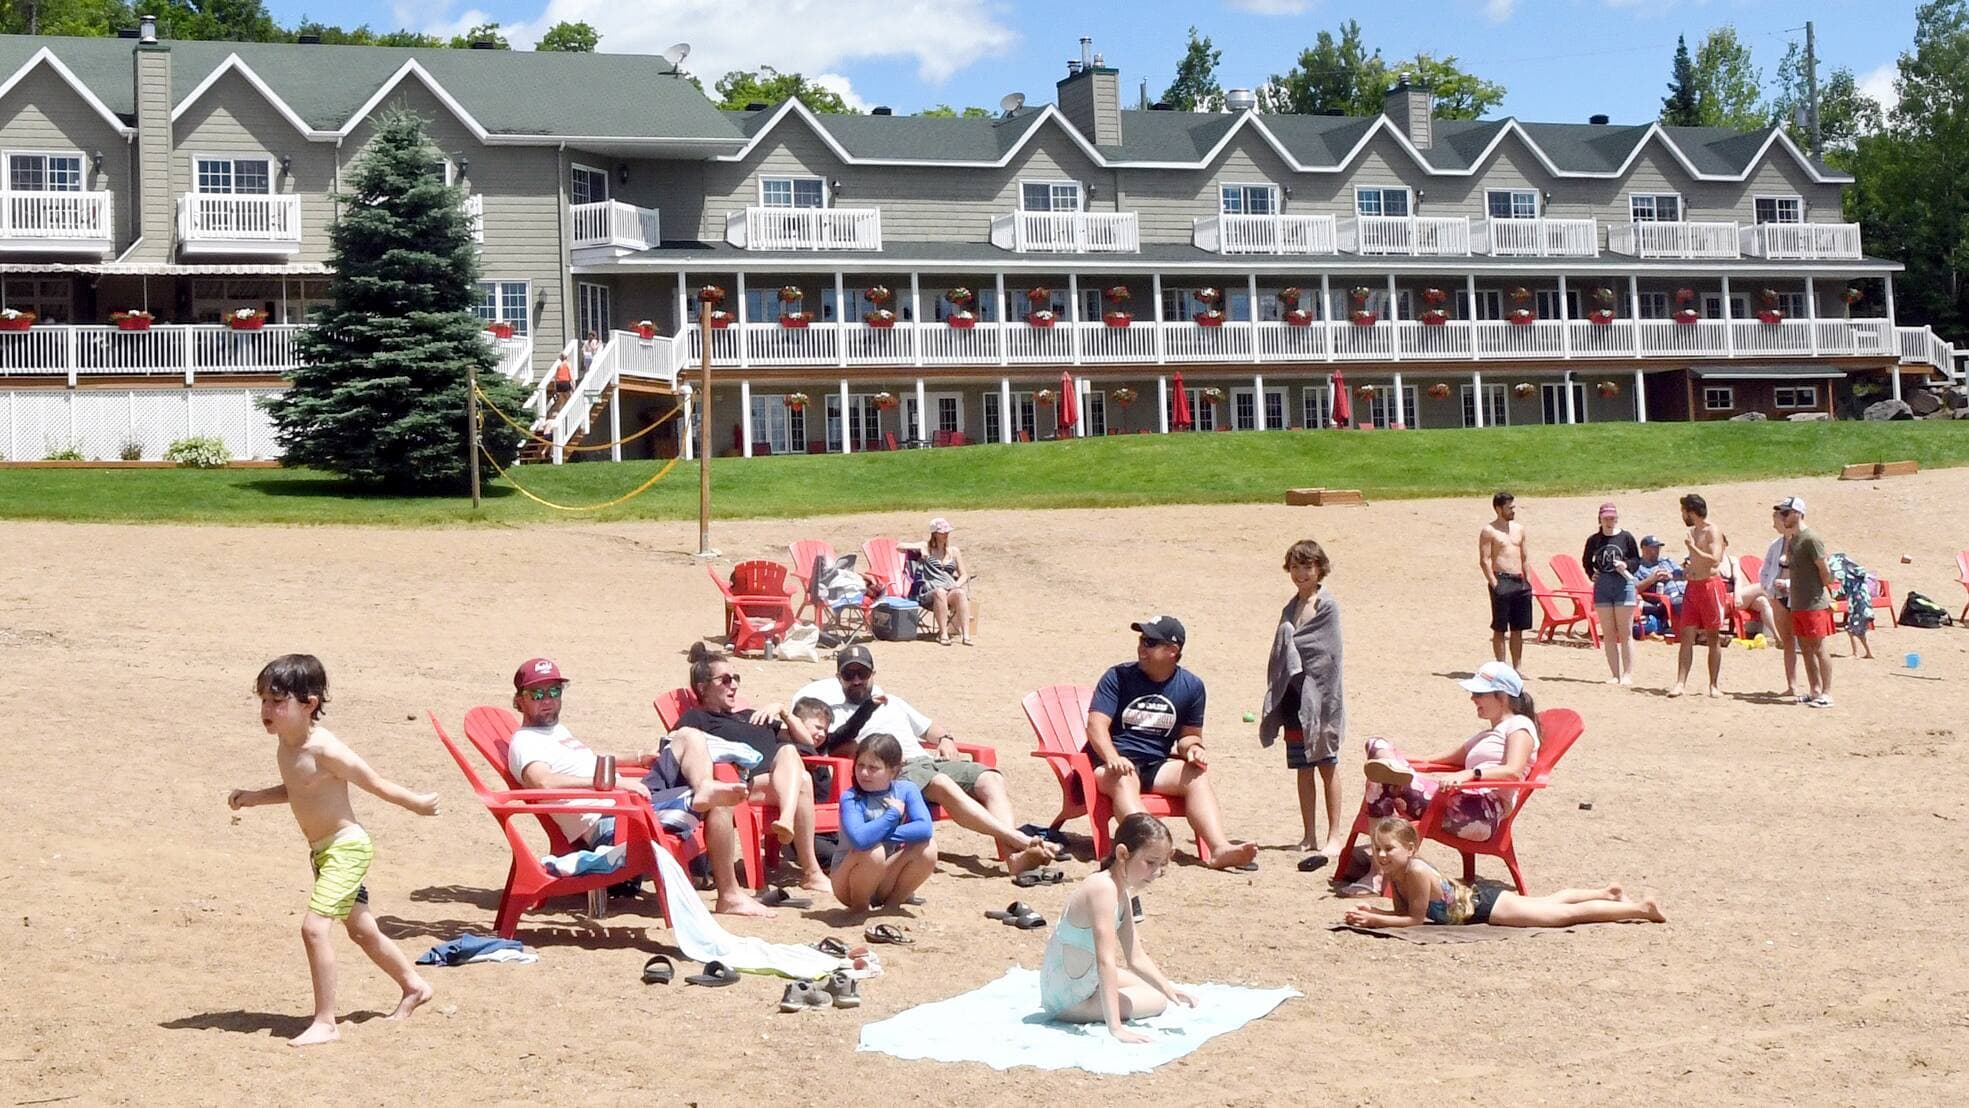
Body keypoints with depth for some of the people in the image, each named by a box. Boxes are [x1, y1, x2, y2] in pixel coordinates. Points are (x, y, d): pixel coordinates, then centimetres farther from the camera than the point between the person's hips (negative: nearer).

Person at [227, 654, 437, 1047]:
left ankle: (325, 1023, -11)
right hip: (324, 850, 10)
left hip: (346, 847, -10)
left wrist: (418, 803, -4)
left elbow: (374, 784, -14)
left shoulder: (324, 749, -25)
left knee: (314, 925, -20)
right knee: (361, 929, 21)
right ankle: (414, 986, 42)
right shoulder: (285, 745, 1)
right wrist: (255, 797, 6)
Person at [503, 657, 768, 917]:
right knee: (718, 803, -21)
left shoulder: (557, 729, 24)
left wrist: (639, 758, 29)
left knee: (688, 736, 8)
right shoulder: (524, 742, -7)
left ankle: (705, 789, -22)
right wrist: (613, 782, -32)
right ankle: (729, 896, -20)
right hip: (610, 823, -11)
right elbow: (543, 782, -28)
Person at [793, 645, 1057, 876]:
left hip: (929, 761, 7)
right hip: (895, 771, -7)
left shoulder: (892, 702, 36)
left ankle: (1014, 855, -42)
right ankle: (1019, 839, -50)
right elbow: (833, 748, -3)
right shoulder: (835, 711, 16)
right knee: (944, 786, -38)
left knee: (992, 779, -21)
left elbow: (927, 726, 40)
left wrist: (945, 739, 18)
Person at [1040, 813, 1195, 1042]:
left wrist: (1168, 989, -7)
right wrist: (1115, 1028, -37)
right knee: (1157, 1001, -3)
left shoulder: (1121, 891, 4)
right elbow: (1106, 961, -34)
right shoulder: (1103, 888, -28)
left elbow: (1136, 958, 8)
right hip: (1067, 1001, -10)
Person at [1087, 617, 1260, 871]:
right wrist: (1113, 758, -29)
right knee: (1124, 779, -37)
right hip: (1112, 763, -3)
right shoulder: (1118, 677, 1)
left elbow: (1189, 735, 18)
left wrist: (1192, 748, -8)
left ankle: (1220, 849, -41)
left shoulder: (1191, 686, 10)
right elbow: (1096, 725, -9)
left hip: (1156, 765, 3)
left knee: (1197, 776, -25)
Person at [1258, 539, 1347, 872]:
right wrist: (1277, 697, 8)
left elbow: (1328, 654, -14)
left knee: (1326, 765, 0)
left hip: (1318, 693, -6)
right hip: (1295, 695, 6)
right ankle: (1310, 835, 17)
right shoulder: (1292, 607, 13)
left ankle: (1333, 836, 5)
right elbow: (1281, 654, 13)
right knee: (1303, 768, 9)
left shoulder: (1327, 605, -7)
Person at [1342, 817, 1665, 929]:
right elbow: (1402, 911, 1)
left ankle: (1642, 909, 14)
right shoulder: (1394, 873, -9)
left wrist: (1376, 921, -29)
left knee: (1568, 913, 3)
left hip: (1486, 905, -7)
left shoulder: (1416, 872, -31)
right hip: (1473, 897, 7)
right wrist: (1371, 913, -15)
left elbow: (1416, 919, -26)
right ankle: (1607, 893, 46)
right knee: (1550, 902, 27)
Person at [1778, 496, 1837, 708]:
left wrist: (1824, 593, -5)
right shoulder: (1792, 539, 14)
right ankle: (1815, 691, 18)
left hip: (1814, 604, -9)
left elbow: (1824, 569, -13)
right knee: (1805, 649, 11)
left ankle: (1826, 694, -3)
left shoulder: (1811, 538, -14)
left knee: (1819, 648, -6)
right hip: (1797, 604, 9)